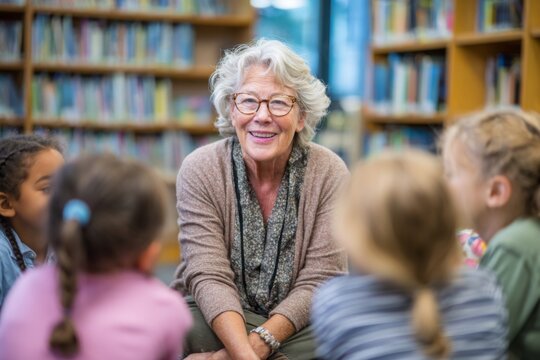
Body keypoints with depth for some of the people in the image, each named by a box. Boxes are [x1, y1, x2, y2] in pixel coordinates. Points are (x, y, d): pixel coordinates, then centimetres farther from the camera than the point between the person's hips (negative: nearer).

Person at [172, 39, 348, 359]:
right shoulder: (200, 171, -10)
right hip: (215, 320, 0)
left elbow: (318, 280, -12)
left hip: (298, 324, 1)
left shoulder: (329, 173, -9)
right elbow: (210, 277, -18)